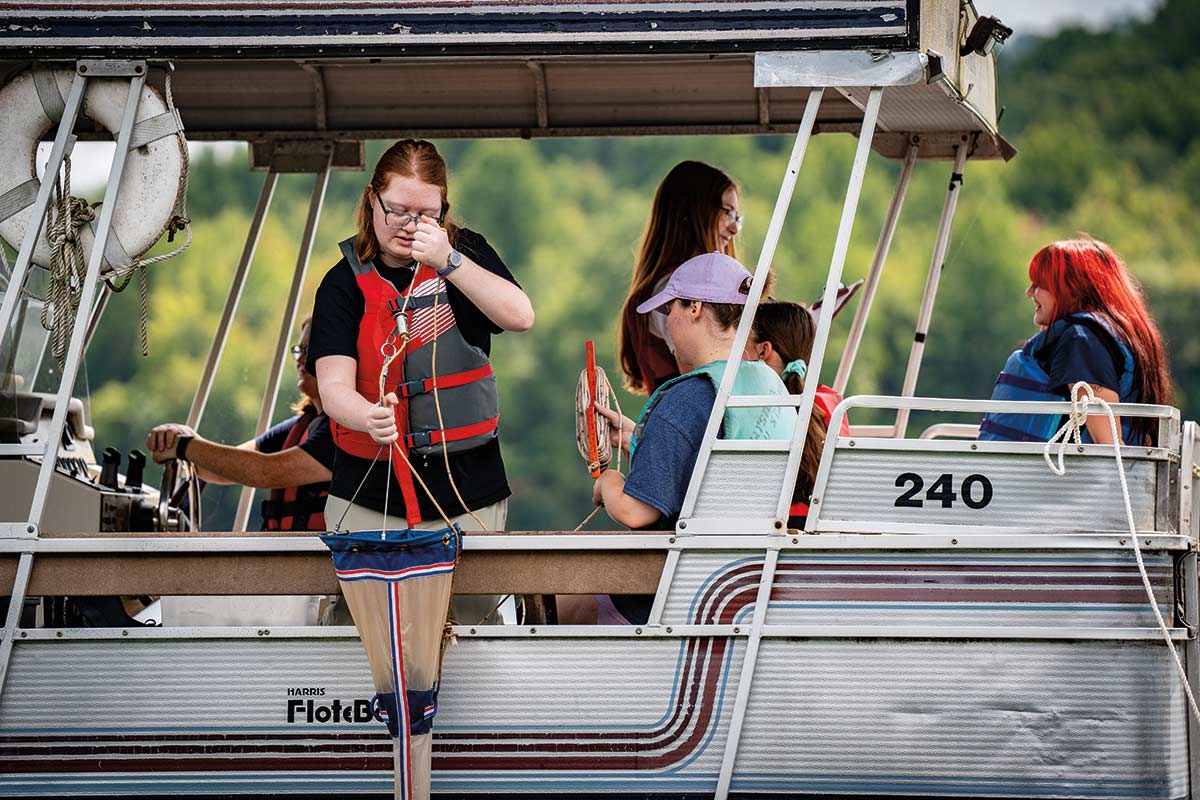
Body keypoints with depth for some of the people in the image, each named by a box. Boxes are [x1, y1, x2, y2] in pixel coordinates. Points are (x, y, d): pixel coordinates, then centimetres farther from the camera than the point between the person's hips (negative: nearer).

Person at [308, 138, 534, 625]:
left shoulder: (465, 253, 5)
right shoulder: (346, 283, 0)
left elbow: (520, 317, -12)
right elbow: (333, 385, -13)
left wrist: (448, 261, -22)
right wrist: (368, 417, -35)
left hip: (468, 495, 1)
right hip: (371, 499, -1)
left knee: (472, 618, 1)